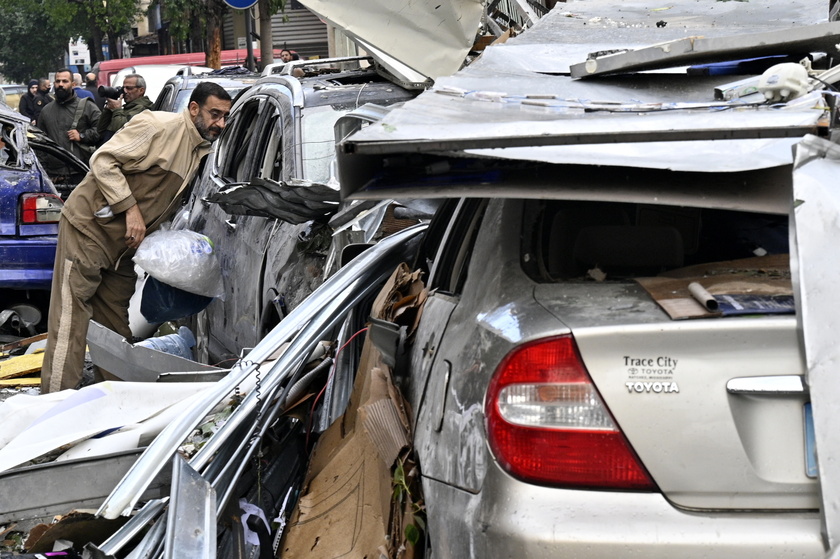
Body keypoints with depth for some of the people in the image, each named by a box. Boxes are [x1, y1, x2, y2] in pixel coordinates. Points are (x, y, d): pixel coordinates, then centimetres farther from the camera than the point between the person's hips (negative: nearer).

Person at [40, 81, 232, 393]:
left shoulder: (202, 150, 11)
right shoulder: (159, 126, -16)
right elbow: (103, 161, -20)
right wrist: (130, 209, -23)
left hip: (124, 243, 9)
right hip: (88, 227, -8)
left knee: (116, 326, 10)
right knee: (70, 320, -9)